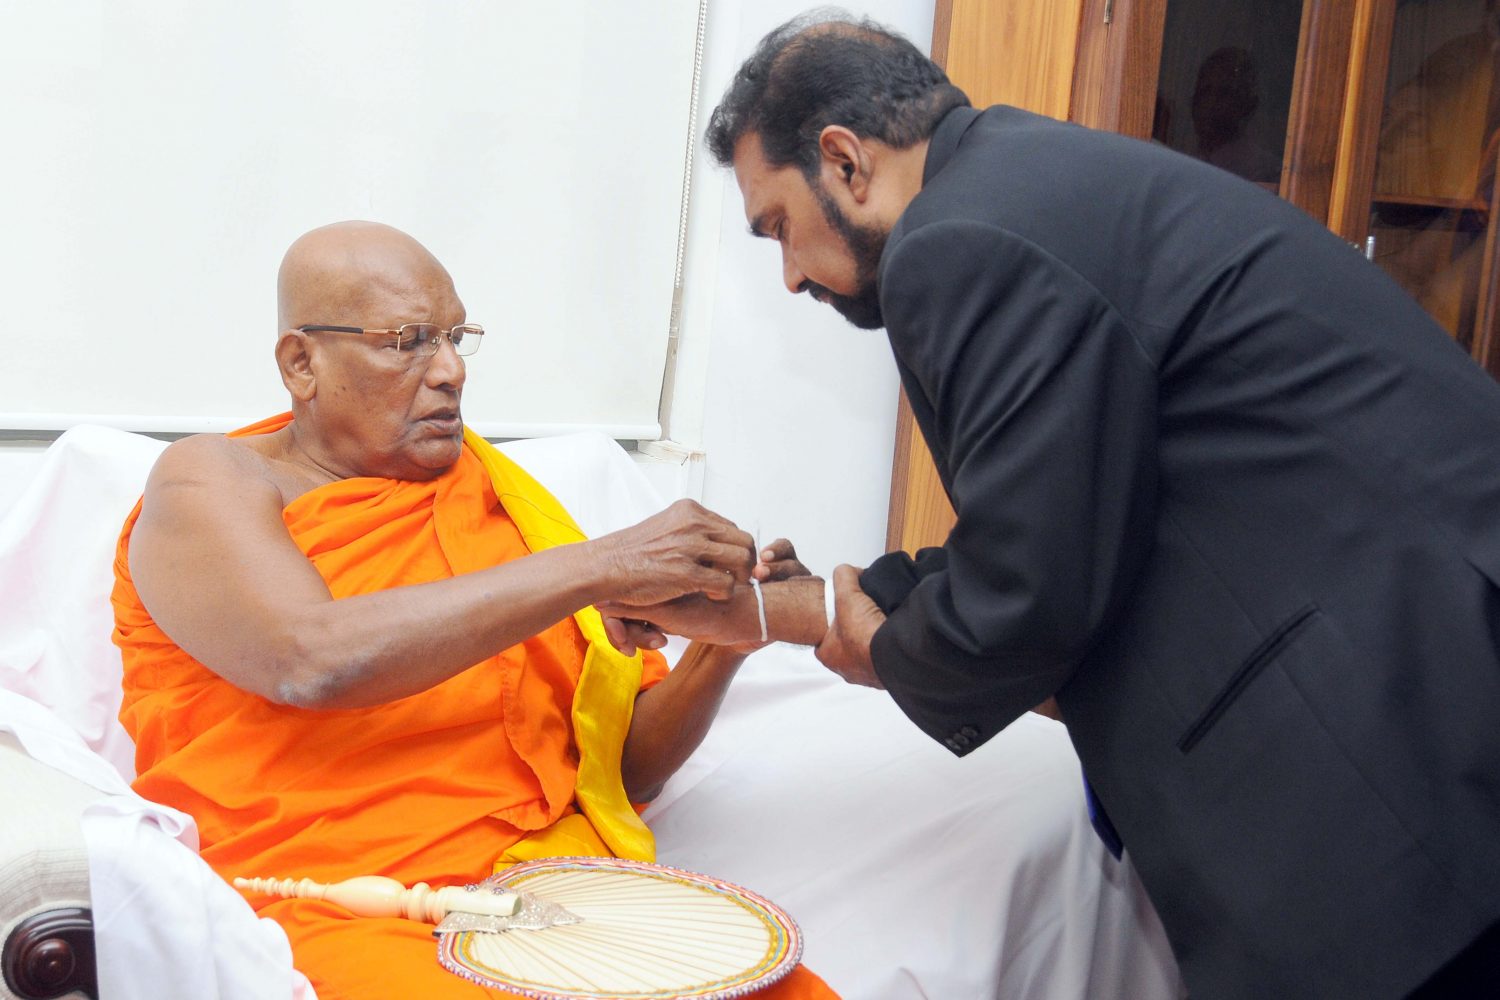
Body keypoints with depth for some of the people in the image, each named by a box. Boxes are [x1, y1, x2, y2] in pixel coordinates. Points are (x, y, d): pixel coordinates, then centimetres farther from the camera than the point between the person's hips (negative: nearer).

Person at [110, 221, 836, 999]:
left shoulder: (499, 496, 16)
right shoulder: (209, 482, 3)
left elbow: (626, 766, 15)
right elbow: (311, 661, -20)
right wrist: (599, 566, -20)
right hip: (329, 912, -4)